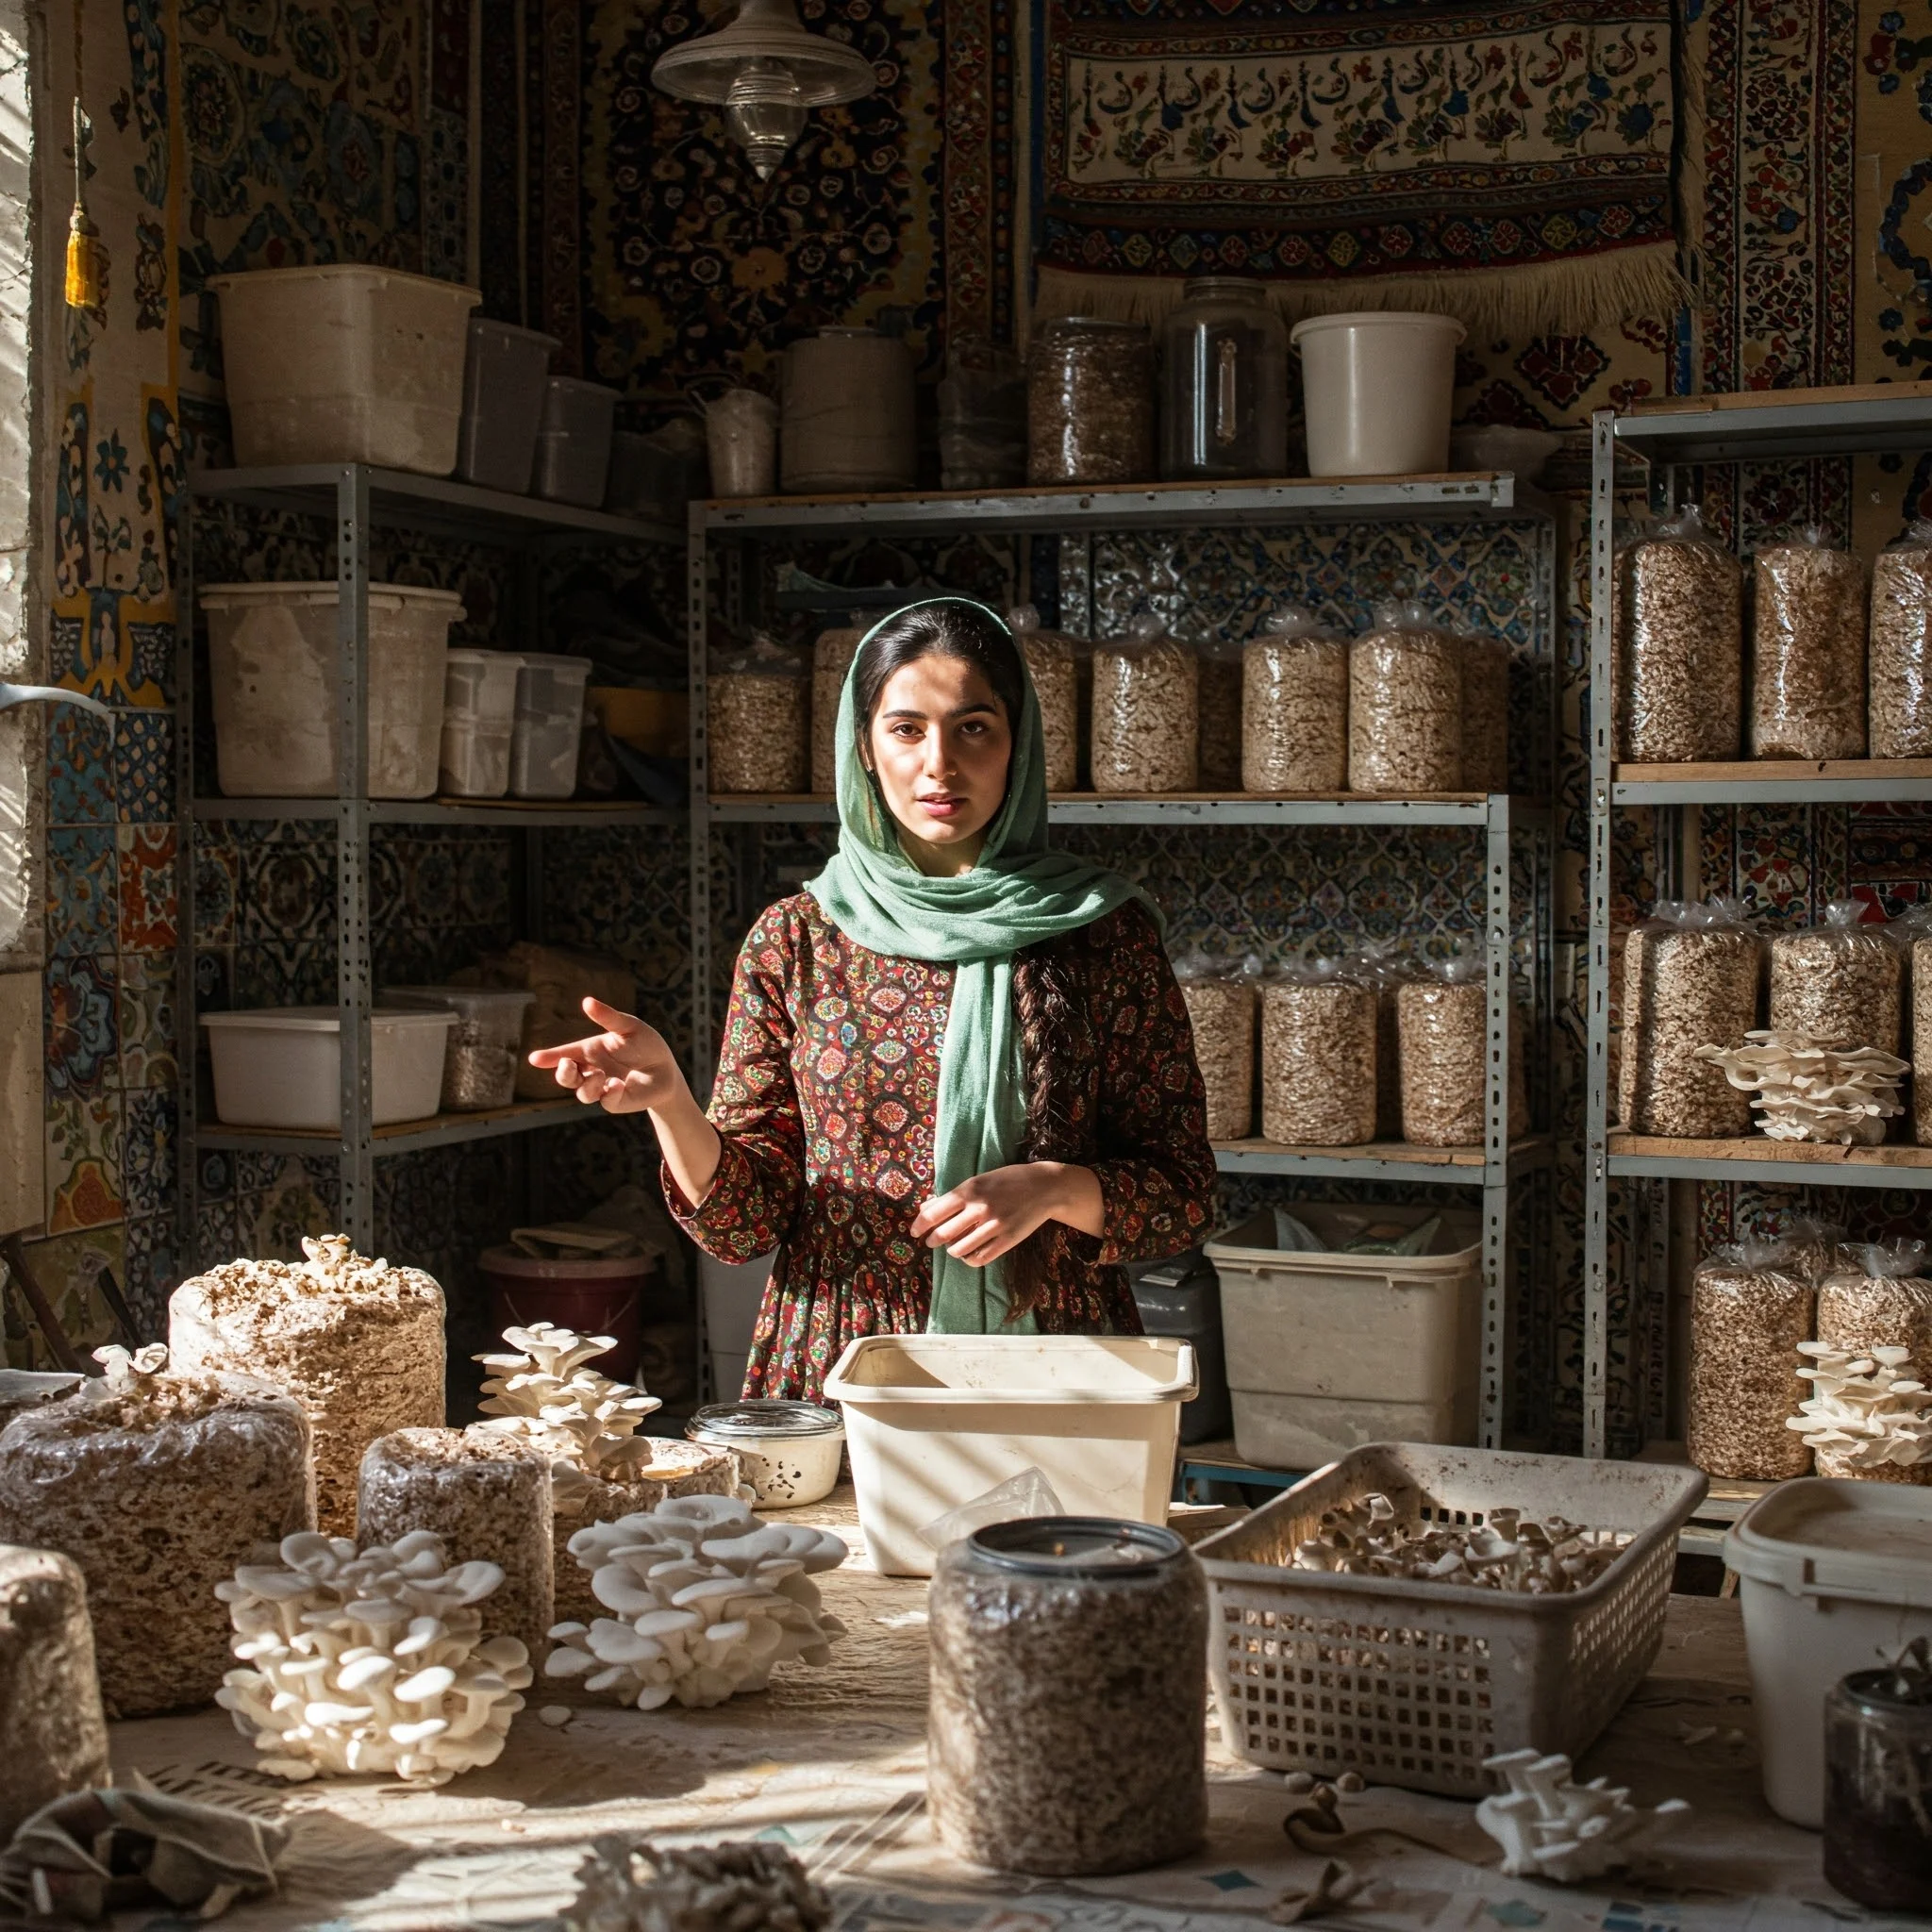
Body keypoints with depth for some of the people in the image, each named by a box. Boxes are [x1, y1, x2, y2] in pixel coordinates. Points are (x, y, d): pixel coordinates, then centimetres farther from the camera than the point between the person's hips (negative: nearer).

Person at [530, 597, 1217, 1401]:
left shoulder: (1103, 934, 4)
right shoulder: (794, 941, 6)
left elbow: (1184, 1197, 6)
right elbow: (747, 1221, 4)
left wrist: (1056, 1189, -11)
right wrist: (669, 1102, -13)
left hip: (1051, 1383, 0)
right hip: (838, 1383, 1)